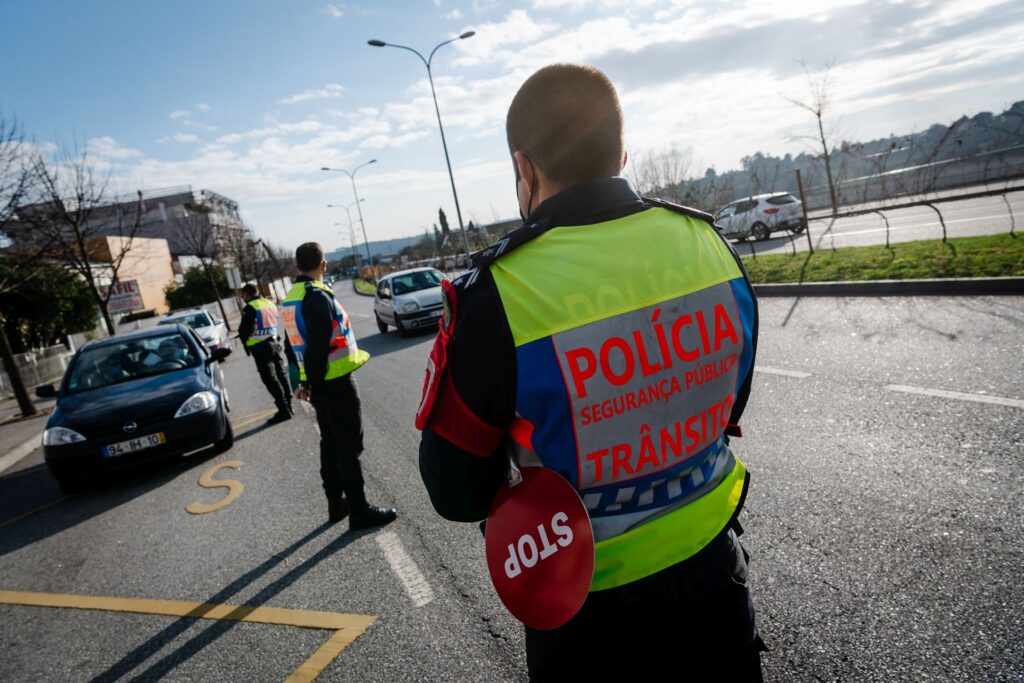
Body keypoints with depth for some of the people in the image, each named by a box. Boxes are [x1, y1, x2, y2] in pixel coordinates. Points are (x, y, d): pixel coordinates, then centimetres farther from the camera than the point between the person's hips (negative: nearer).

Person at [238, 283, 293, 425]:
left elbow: (244, 330, -14)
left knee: (270, 379, -5)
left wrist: (246, 341, 5)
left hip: (260, 347, -8)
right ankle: (288, 406, 21)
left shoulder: (250, 308, -14)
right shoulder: (270, 303, 11)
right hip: (273, 343, 8)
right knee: (281, 375, 14)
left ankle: (284, 410, -6)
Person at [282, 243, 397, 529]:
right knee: (349, 447, -2)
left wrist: (307, 381, 17)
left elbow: (298, 343, 15)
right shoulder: (317, 296, -18)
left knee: (330, 444, 18)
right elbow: (318, 346, -24)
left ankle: (336, 504, 28)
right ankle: (360, 511, 5)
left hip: (318, 383, 9)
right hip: (336, 382, -9)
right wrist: (312, 383, -16)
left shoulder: (290, 299, 11)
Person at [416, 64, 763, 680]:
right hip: (711, 567, 4)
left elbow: (458, 495, -14)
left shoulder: (496, 296, -26)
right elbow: (727, 411, 4)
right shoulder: (709, 243, -11)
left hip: (588, 608, -3)